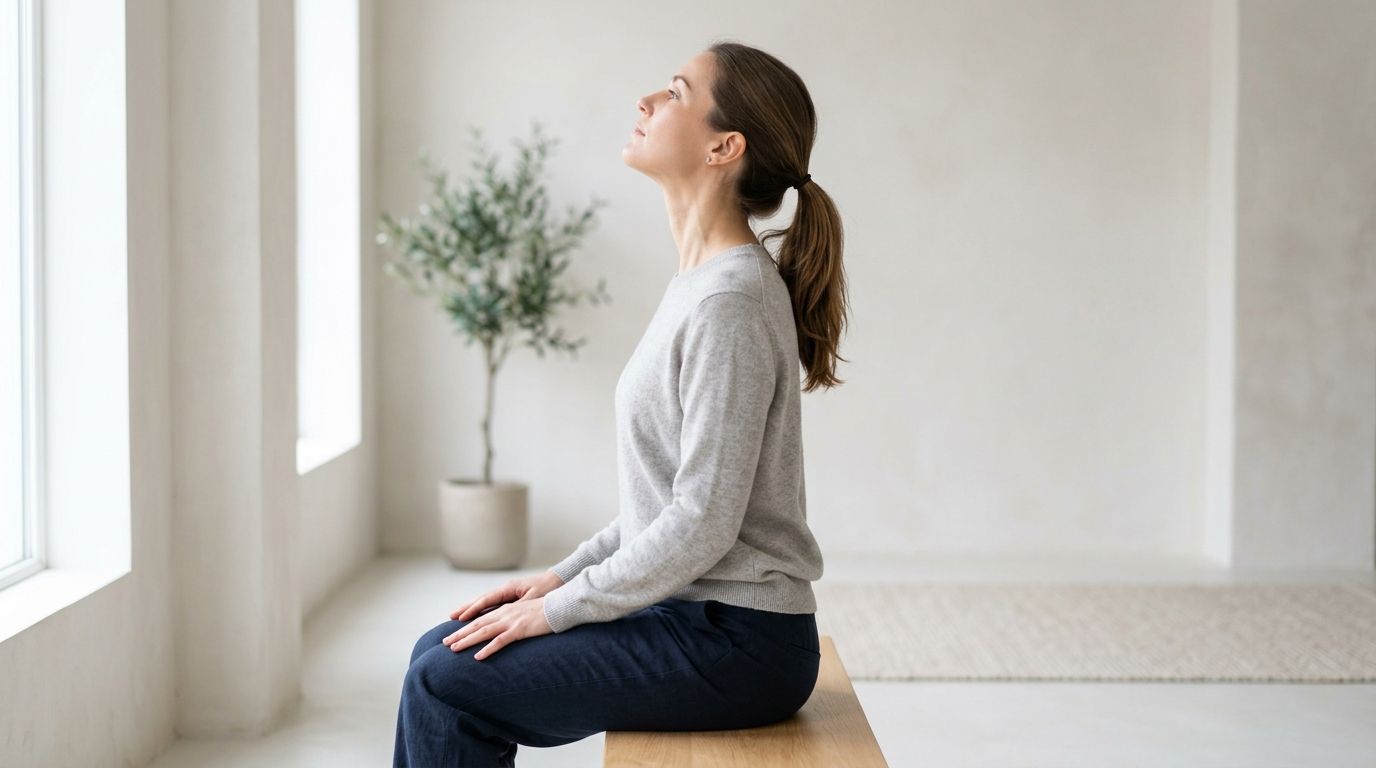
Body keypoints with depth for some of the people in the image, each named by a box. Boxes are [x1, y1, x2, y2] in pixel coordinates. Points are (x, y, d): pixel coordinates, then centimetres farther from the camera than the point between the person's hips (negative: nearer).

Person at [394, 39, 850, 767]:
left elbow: (703, 522, -22)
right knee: (440, 651, 9)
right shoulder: (699, 283, 11)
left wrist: (558, 609, -12)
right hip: (693, 616, 9)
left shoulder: (732, 302, -20)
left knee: (446, 684, -9)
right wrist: (562, 576, 10)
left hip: (736, 644, -9)